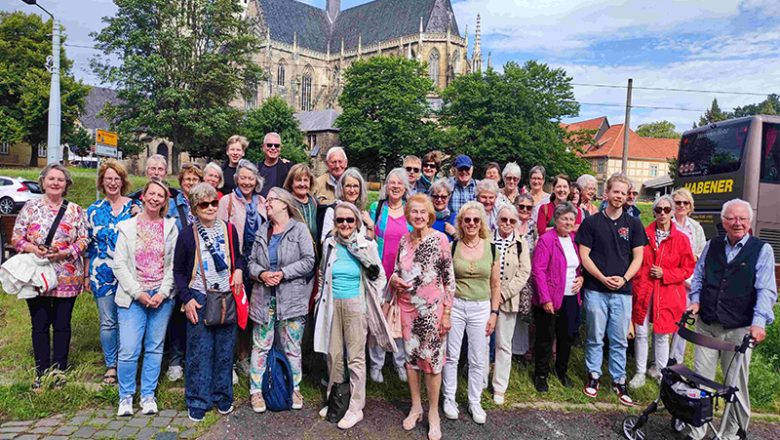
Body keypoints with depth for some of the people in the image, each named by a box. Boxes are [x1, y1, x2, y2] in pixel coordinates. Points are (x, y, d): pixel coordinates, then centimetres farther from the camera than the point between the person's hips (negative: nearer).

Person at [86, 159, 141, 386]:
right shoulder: (94, 210, 7)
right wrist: (87, 274, 9)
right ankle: (110, 365, 21)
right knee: (107, 322, 7)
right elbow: (89, 244, 10)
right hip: (102, 274, 2)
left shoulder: (135, 207, 2)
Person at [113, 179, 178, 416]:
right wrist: (138, 293, -10)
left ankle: (148, 395, 21)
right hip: (132, 296, -1)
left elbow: (174, 264, 2)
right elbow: (119, 265, -1)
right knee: (129, 350, -5)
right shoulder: (127, 226, 4)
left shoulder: (171, 227, 5)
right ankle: (125, 397, 15)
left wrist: (163, 293, -9)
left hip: (162, 296, 1)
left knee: (155, 348, 8)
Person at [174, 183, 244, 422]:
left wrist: (239, 270, -4)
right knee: (199, 351, 2)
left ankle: (222, 397, 25)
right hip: (199, 299, -2)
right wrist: (187, 299, -6)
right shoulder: (187, 234, -3)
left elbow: (238, 256, 18)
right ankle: (197, 402, 17)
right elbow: (178, 271, 3)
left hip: (226, 297, 2)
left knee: (224, 350, 10)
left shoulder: (229, 229, 3)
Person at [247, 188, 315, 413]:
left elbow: (308, 261, -10)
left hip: (292, 297, -3)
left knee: (292, 347, 8)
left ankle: (294, 389, 23)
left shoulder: (299, 229, -3)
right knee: (260, 346, 8)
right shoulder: (262, 231, 11)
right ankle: (256, 391, 20)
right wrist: (262, 274, -10)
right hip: (264, 296, 3)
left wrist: (282, 273, -15)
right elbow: (251, 261, 11)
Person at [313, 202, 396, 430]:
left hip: (356, 305, -3)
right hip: (332, 305, 3)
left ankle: (355, 408, 15)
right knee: (333, 354, 12)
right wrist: (321, 299, 15)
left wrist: (373, 304, -1)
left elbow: (380, 277, 1)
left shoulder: (367, 245, -8)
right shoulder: (329, 243, 1)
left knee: (355, 357, 3)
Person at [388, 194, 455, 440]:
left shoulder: (440, 240, -9)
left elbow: (449, 279, -8)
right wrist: (394, 279, -7)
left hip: (432, 308, -4)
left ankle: (433, 413, 21)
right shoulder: (404, 240, 6)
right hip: (407, 306, 5)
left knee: (432, 359, 4)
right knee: (411, 356, 13)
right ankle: (416, 407, 30)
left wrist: (446, 313, -10)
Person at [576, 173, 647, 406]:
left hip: (622, 290, 2)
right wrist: (603, 278, -12)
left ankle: (619, 381, 21)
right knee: (595, 337, 8)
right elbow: (584, 255, -2)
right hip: (596, 289, -1)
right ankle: (593, 376, 23)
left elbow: (638, 258, 5)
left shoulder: (633, 224, 6)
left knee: (620, 340, 9)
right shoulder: (591, 222, 1)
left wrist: (624, 278, -11)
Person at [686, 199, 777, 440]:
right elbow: (698, 277, 17)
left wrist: (758, 323, -22)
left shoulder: (762, 250, -3)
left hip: (739, 330, -3)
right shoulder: (711, 246, 9)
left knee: (736, 386, 6)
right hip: (706, 326, 3)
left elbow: (766, 291, -11)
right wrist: (696, 300, 1)